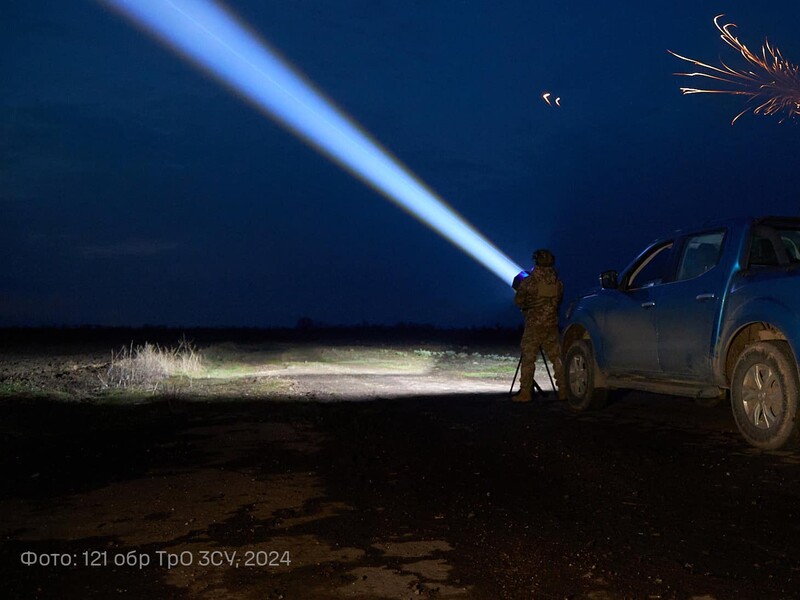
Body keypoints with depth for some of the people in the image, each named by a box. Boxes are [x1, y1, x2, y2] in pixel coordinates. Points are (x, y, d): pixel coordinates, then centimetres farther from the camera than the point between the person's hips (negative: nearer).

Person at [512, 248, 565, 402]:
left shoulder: (528, 281, -11)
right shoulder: (558, 282, 2)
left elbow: (518, 301, -2)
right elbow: (559, 301, 14)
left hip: (534, 325, -4)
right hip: (552, 325, 4)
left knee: (528, 358, 1)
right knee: (556, 358, 10)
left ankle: (525, 392, 1)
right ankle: (563, 390, 11)